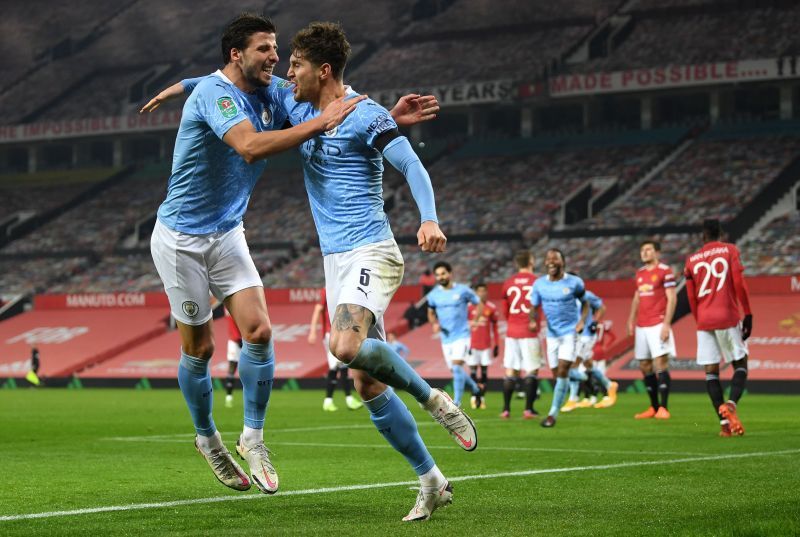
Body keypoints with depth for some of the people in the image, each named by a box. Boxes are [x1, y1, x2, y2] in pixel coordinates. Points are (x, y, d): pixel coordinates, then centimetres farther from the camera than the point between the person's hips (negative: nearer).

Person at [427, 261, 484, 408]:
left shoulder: (463, 290, -6)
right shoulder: (433, 295, 3)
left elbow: (479, 304, 5)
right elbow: (431, 313, 19)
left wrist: (476, 320, -9)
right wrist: (434, 323, -2)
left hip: (461, 335, -5)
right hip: (446, 337, 5)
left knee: (457, 366, -20)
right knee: (454, 370, 11)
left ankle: (456, 401, -16)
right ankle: (475, 389, 36)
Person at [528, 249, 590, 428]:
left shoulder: (574, 282, -7)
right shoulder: (539, 284, -1)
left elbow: (584, 303, 8)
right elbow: (534, 307, 7)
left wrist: (582, 321, -10)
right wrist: (533, 321, -15)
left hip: (570, 331, -4)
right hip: (552, 333, 4)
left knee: (562, 371, -14)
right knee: (556, 373, 6)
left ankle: (553, 414, -13)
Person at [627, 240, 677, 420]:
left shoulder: (665, 271, -5)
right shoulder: (640, 273, 16)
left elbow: (672, 299, -9)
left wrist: (666, 324, -16)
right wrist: (631, 320, 14)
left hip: (658, 324, -7)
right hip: (641, 326, 7)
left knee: (661, 362, -12)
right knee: (644, 366, 7)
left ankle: (663, 408, -11)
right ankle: (654, 407, 15)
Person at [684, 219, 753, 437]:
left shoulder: (692, 260, 10)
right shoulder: (730, 250, 2)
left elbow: (692, 298, 12)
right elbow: (739, 284, -6)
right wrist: (748, 314, -1)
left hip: (704, 321, 2)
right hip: (728, 318, -2)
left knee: (711, 371, 4)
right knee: (740, 364, 7)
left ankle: (724, 422, -6)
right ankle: (731, 403, -21)